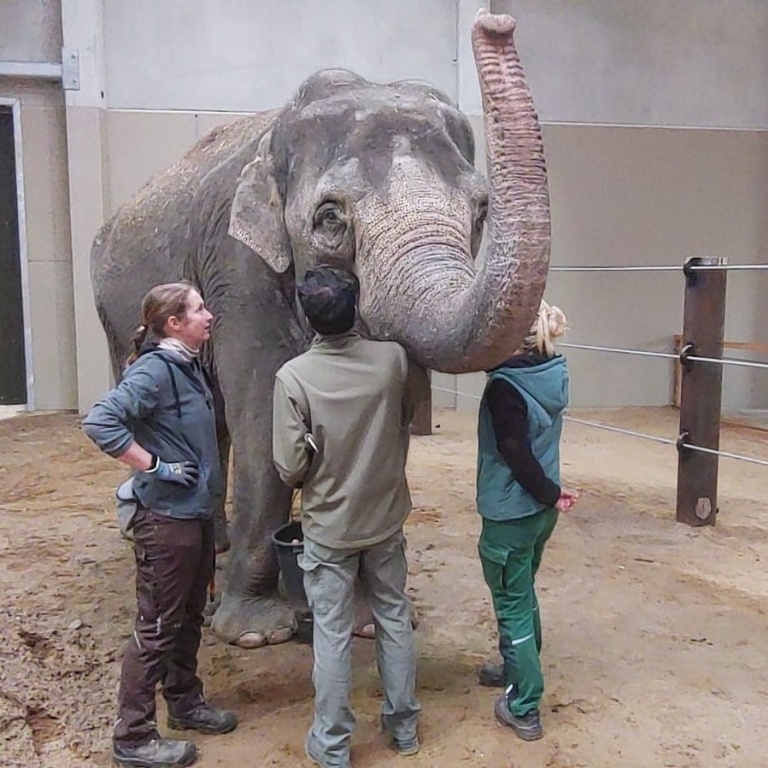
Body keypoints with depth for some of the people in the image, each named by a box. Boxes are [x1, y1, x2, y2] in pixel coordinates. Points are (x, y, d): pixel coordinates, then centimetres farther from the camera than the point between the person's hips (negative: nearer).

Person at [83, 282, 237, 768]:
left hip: (198, 512, 9)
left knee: (190, 617, 21)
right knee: (157, 627, 3)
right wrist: (155, 466, -23)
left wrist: (207, 478, 12)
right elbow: (101, 422, -29)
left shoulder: (189, 366, 8)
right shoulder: (154, 370, -19)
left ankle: (186, 704, 39)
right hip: (166, 518, -9)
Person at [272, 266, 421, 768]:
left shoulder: (294, 376, -20)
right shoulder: (393, 359, -10)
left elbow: (289, 466, -17)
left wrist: (311, 479, 4)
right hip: (386, 517, 3)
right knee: (395, 619, 18)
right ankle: (404, 725, 33)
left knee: (333, 633, 9)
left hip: (328, 525, -3)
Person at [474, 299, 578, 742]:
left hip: (511, 514, -8)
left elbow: (517, 456, -25)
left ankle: (524, 709, 17)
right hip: (541, 510, 8)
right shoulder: (553, 372, -1)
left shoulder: (505, 387, -24)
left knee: (513, 604, 5)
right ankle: (517, 669, 44)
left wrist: (549, 492, -11)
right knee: (522, 595, 25)